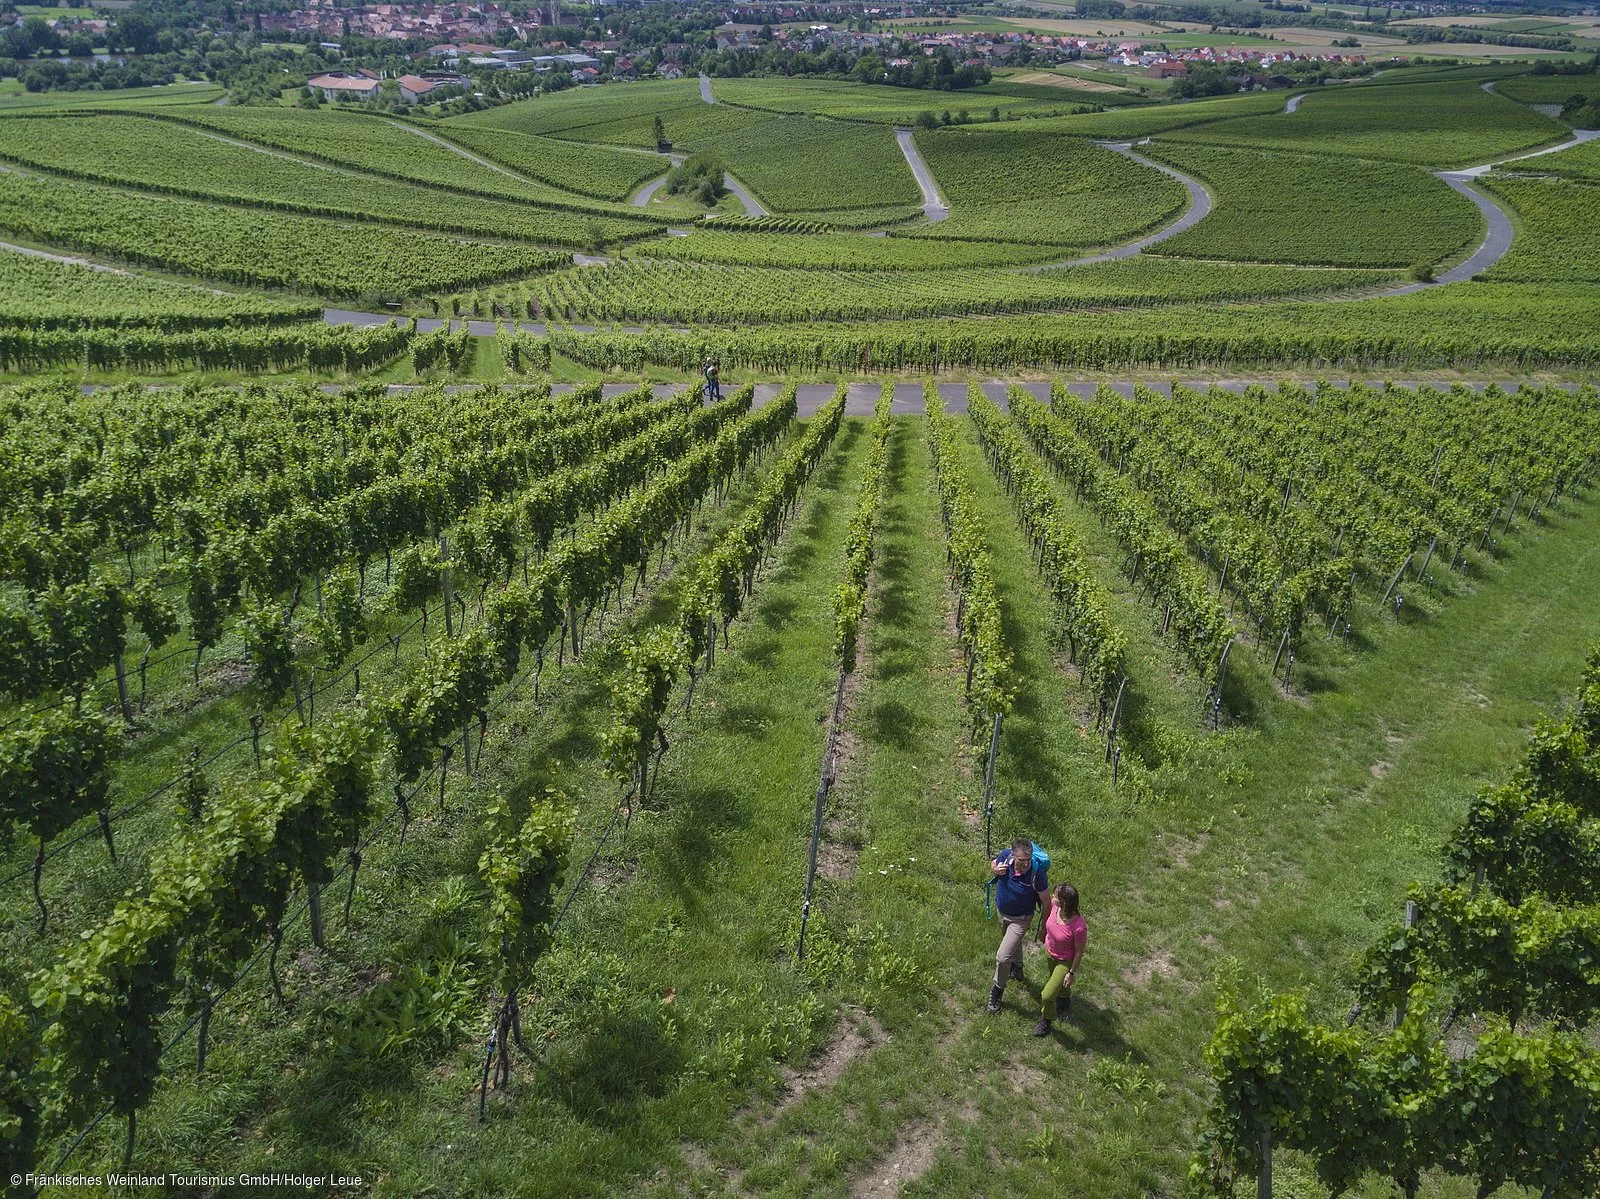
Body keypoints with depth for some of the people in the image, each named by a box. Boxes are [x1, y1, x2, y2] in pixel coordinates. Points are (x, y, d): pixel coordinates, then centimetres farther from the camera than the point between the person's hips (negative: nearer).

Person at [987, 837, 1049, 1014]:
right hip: (1002, 913, 5)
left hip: (1020, 919, -5)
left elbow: (1046, 903, -21)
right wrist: (995, 869, -26)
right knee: (1013, 943, 32)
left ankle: (997, 989, 22)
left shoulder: (1036, 874, -36)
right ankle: (1017, 970, 62)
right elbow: (993, 864, -1)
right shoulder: (1005, 856, -26)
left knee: (1002, 957, -7)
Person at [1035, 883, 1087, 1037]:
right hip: (1050, 952, 6)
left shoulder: (1078, 927, -42)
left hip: (1066, 961, -6)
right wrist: (1042, 931, 15)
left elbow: (1079, 952, -24)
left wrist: (1072, 973, -12)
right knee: (1056, 978, 32)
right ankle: (1065, 999, 66)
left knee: (1047, 995, -2)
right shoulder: (1054, 905, -28)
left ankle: (1046, 1021, 31)